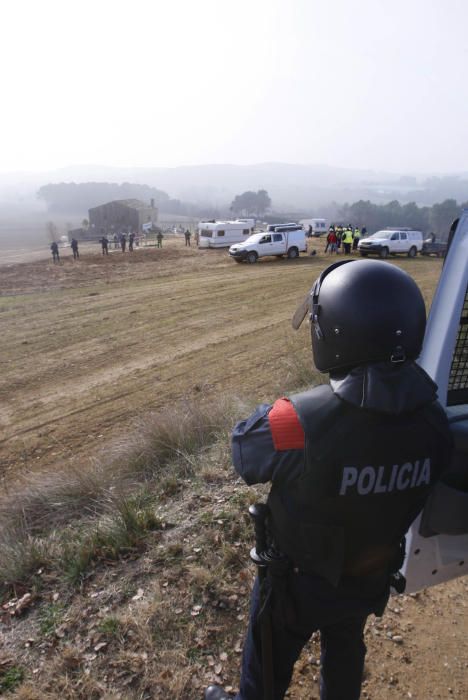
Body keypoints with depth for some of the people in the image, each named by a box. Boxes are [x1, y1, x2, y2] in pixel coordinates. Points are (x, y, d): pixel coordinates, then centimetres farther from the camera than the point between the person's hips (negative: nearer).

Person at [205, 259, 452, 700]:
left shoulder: (300, 421, -41)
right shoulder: (432, 419, -22)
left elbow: (243, 452, -20)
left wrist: (270, 411, -3)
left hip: (300, 582, -4)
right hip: (373, 579, 5)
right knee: (346, 650, 35)